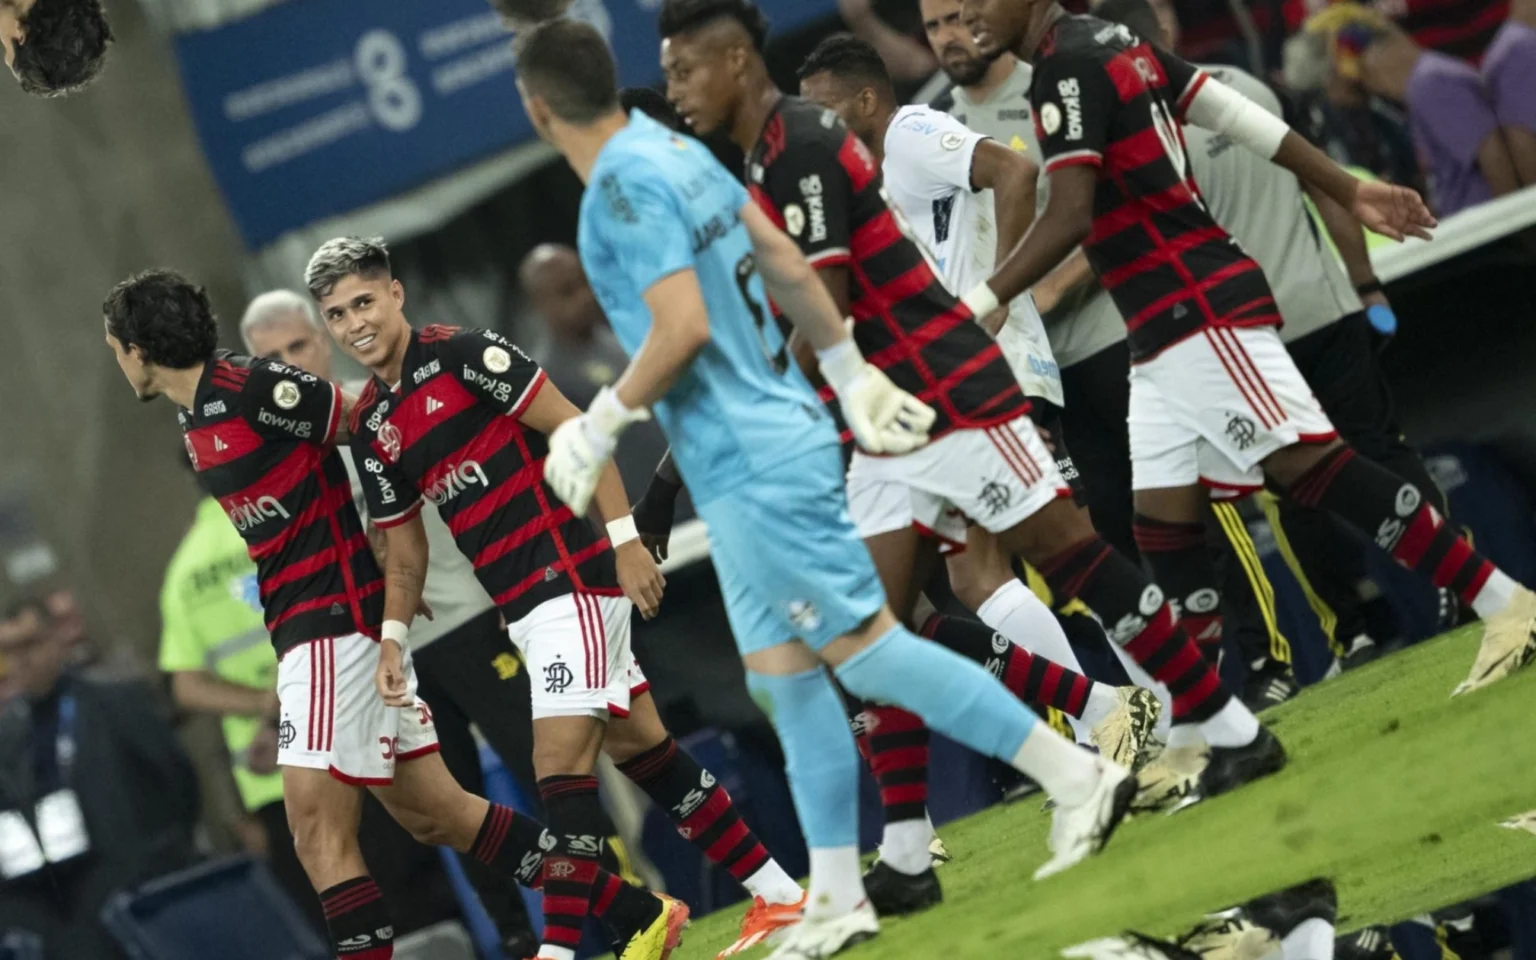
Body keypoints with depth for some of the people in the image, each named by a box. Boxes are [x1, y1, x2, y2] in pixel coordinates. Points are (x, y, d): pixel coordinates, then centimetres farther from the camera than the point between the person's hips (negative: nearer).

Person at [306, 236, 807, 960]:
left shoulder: (460, 355, -10)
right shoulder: (371, 426, 12)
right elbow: (404, 544, 20)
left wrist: (625, 539, -18)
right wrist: (393, 636, 7)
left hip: (570, 573, -8)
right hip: (521, 607, 8)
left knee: (561, 761, -14)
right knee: (642, 751, 11)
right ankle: (779, 894, 18)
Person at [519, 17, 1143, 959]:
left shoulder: (625, 187, -17)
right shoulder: (680, 153, 10)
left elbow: (684, 327, -24)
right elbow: (783, 259, 16)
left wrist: (599, 426, -13)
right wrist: (851, 369, 24)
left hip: (754, 472, -10)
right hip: (765, 457, 10)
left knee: (867, 648, -7)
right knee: (783, 677, 11)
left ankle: (1078, 777, -6)